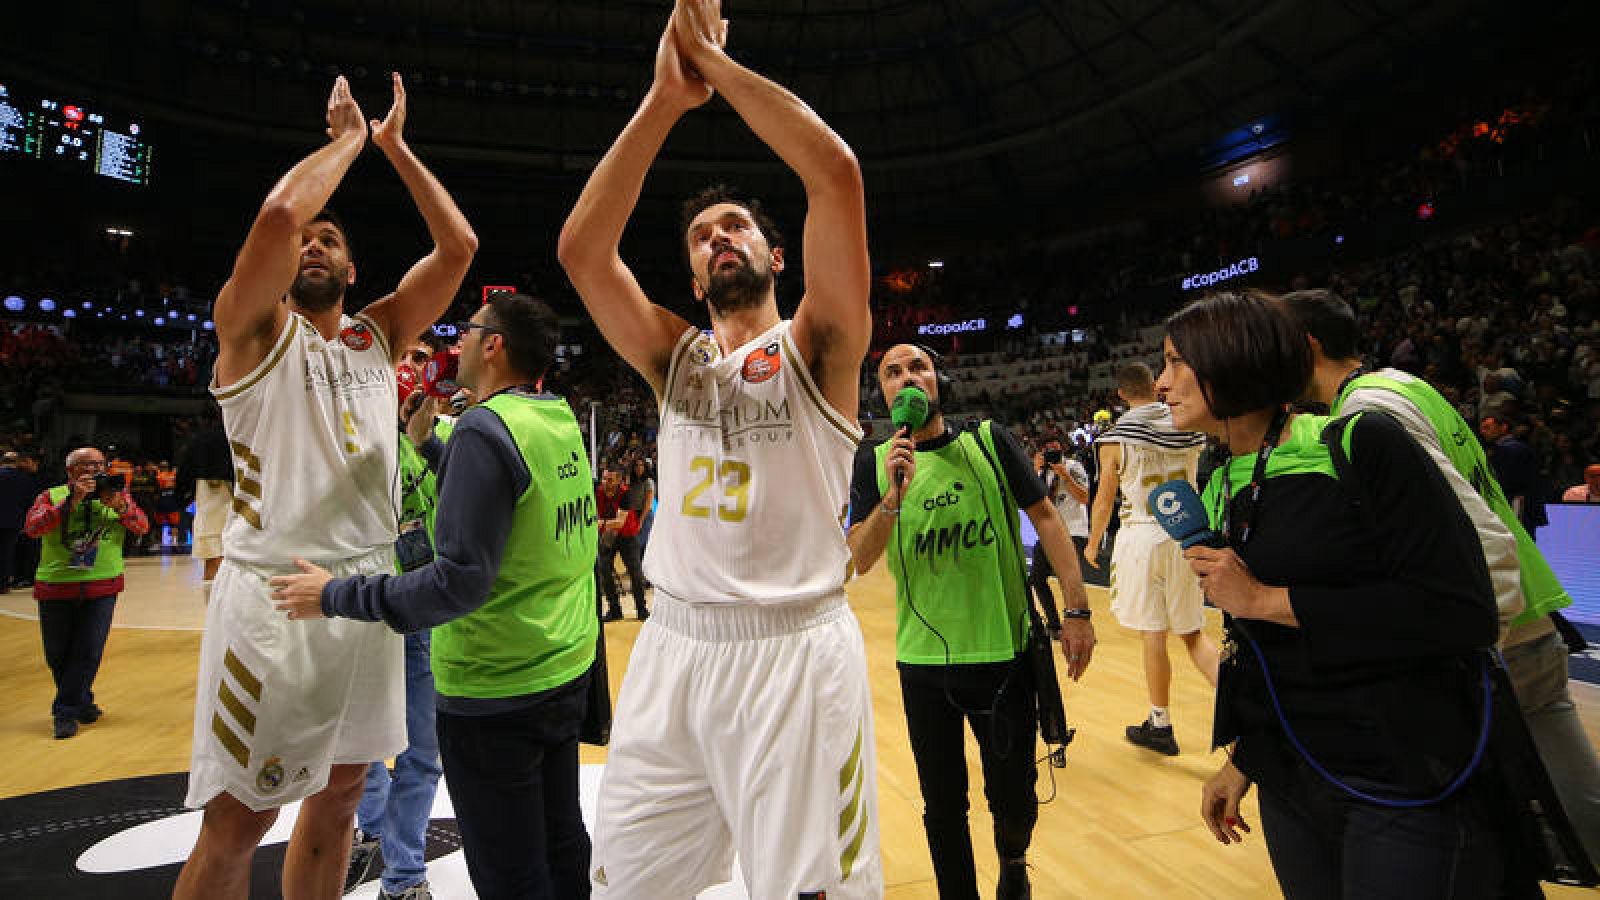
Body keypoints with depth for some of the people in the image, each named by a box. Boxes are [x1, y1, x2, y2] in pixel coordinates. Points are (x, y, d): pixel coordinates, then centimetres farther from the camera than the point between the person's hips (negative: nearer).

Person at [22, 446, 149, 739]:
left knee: (89, 651, -4)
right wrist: (72, 500, -22)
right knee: (57, 655, 10)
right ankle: (82, 703, 31)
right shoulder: (52, 496, 1)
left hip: (102, 587, 0)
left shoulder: (118, 495, 6)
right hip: (55, 587, 0)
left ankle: (65, 712, 10)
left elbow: (142, 526, -5)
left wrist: (119, 506, -22)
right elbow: (32, 528, -14)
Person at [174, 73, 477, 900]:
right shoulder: (253, 327, -1)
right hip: (274, 593, -5)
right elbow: (278, 213, -19)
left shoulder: (378, 335, 12)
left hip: (370, 586, 5)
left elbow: (458, 246, 5)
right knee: (237, 821, 4)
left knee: (340, 793, 16)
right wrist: (348, 138, -4)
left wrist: (394, 145, 8)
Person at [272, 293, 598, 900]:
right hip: (566, 674, 8)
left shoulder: (485, 428, -19)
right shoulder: (563, 422, 5)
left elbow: (460, 581, -23)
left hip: (496, 695, -8)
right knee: (561, 844, 21)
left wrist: (336, 595, -11)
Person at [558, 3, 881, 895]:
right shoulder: (677, 357, 10)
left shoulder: (816, 345, 1)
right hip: (671, 648, 4)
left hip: (796, 652, -3)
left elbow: (836, 173, -12)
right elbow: (581, 248, -2)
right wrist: (667, 96, -5)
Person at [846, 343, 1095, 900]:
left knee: (1013, 797, 14)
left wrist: (1077, 609, -7)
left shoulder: (989, 441, -1)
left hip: (1004, 651, 0)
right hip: (924, 661, 0)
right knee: (943, 806, 13)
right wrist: (894, 496, -26)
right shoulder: (874, 463, -2)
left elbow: (1044, 517, 0)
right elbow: (857, 562, -10)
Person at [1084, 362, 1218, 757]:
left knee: (1153, 635, 5)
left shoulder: (1114, 438, -9)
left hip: (1142, 536, -4)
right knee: (1192, 633, 16)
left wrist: (1092, 545, 10)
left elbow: (1104, 502, -5)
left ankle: (1160, 726, 16)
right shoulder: (1188, 425, 3)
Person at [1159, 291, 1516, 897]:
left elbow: (1463, 613, -21)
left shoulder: (1359, 445, -14)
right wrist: (1242, 761, 14)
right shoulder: (1217, 491, 4)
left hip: (1407, 788, -6)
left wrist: (1264, 599, -20)